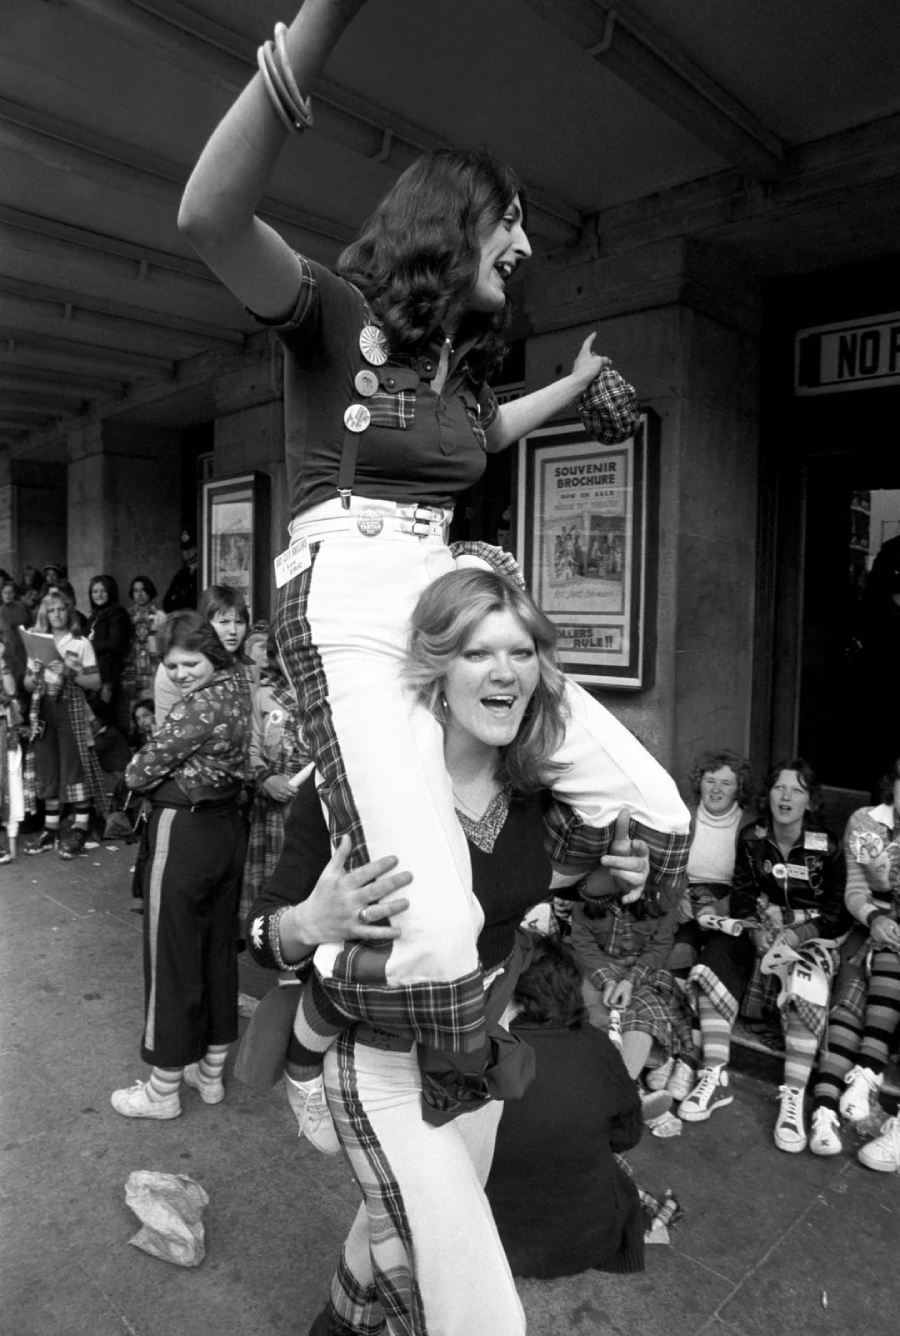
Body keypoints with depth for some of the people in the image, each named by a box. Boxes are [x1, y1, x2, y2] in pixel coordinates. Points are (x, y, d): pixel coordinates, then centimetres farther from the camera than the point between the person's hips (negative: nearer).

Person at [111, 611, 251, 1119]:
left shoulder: (199, 706, -22)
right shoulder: (237, 685, 1)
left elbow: (139, 774, -17)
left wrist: (142, 772, 5)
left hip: (183, 832, -8)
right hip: (228, 828, 9)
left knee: (171, 958, 5)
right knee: (220, 949, 16)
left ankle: (164, 1090, 21)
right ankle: (211, 1074, 31)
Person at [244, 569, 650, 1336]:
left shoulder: (531, 783, -11)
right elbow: (264, 937, -18)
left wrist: (610, 879, -7)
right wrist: (314, 921, -40)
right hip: (382, 1063, -6)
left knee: (405, 1231, 29)